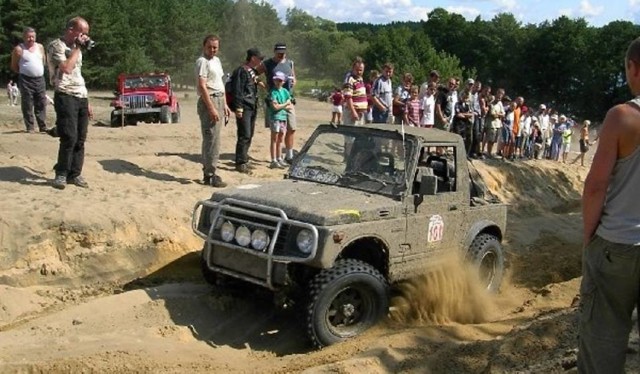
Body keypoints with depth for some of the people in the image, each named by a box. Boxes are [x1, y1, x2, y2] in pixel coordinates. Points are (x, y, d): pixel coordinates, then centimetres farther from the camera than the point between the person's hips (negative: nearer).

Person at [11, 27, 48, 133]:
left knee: (41, 104, 4)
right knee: (27, 105, -3)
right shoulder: (19, 49, -4)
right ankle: (30, 127, 2)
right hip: (26, 80, -4)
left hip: (40, 79, 4)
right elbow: (14, 66, 2)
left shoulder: (40, 47, 9)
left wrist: (39, 71, 14)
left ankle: (43, 126, 8)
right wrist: (24, 72, 3)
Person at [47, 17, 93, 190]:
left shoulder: (75, 48, 21)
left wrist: (86, 102, 20)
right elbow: (66, 68, -21)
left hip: (81, 97, 8)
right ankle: (61, 174, -2)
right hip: (66, 96, -8)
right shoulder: (56, 46, -5)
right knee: (69, 138, -13)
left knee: (80, 140, 5)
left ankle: (74, 174, 11)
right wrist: (77, 48, -10)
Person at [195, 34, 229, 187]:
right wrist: (211, 108, -24)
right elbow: (202, 86, -19)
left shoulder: (217, 60, 17)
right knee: (212, 140, -10)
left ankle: (207, 172, 20)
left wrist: (224, 105, 18)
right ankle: (210, 175, -7)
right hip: (209, 101, -9)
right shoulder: (202, 61, -11)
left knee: (212, 139, 13)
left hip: (219, 100, 9)